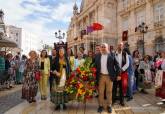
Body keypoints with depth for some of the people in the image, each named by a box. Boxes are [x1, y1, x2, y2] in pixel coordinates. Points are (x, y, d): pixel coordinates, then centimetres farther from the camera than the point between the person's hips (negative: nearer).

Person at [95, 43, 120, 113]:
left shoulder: (112, 55, -2)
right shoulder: (97, 56, 5)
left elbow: (116, 65, -2)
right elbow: (95, 66, 7)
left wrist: (118, 75, -6)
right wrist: (95, 75, 2)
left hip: (109, 76, -2)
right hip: (101, 76, 2)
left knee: (109, 92, 9)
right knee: (100, 92, 10)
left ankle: (109, 106, 24)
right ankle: (101, 105, 24)